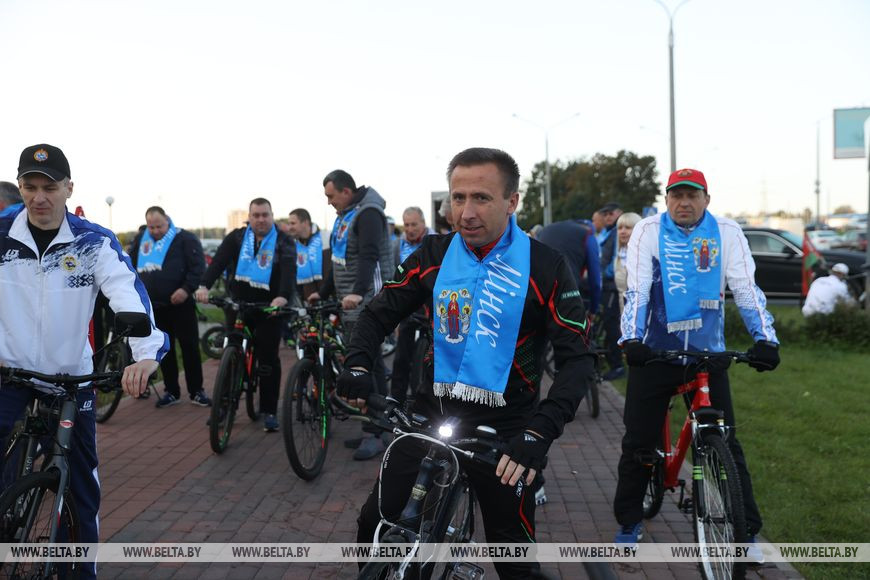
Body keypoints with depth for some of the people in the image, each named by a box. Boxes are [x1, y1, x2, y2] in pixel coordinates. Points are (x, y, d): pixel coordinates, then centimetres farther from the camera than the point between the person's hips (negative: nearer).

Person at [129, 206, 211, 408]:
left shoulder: (184, 238, -7)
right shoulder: (140, 239, 10)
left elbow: (198, 266, -12)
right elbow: (129, 265, 18)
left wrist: (187, 289, -22)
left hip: (180, 304, -5)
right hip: (154, 306, 5)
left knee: (190, 347, 0)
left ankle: (196, 391, 9)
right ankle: (171, 391, 20)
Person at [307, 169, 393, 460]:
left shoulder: (368, 213, -12)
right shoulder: (345, 215, 18)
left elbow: (369, 256, -26)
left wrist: (357, 292, -38)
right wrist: (323, 292, 25)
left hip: (367, 302, -10)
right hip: (351, 302, 10)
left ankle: (377, 434, -1)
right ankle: (370, 427, 20)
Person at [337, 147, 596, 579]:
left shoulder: (545, 267, -11)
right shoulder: (434, 254, 0)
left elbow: (576, 359, -12)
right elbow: (380, 313, 6)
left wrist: (540, 433, -26)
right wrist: (357, 366, -14)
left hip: (503, 427, -3)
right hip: (432, 411, 3)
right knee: (375, 524, 3)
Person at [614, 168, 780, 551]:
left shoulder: (727, 232, 0)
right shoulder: (648, 230, -3)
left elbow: (747, 290, -6)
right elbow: (636, 290, -11)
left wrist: (765, 339, -18)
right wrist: (632, 339, -24)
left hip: (707, 354, 1)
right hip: (654, 351, 0)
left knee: (725, 443, 2)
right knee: (638, 443, 5)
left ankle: (747, 530, 16)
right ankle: (628, 522, 23)